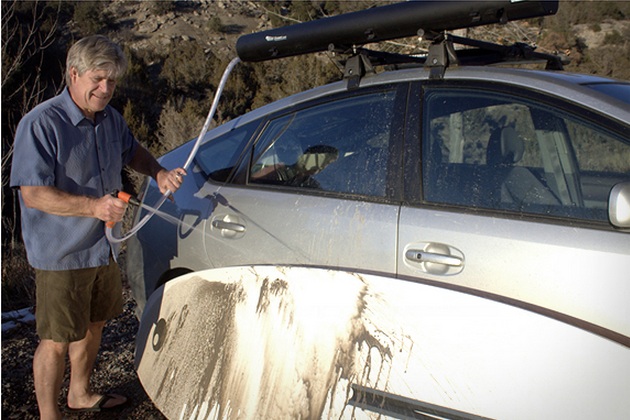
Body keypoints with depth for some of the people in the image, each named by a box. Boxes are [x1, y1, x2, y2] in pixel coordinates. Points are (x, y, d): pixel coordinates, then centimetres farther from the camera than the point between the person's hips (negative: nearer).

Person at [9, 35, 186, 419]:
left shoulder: (111, 118, 3)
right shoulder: (41, 124, -20)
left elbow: (132, 151, 23)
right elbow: (32, 194, -24)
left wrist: (159, 173, 3)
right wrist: (93, 206, -35)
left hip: (105, 247, 8)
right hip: (61, 256, -8)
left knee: (93, 325, 22)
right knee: (56, 341, 3)